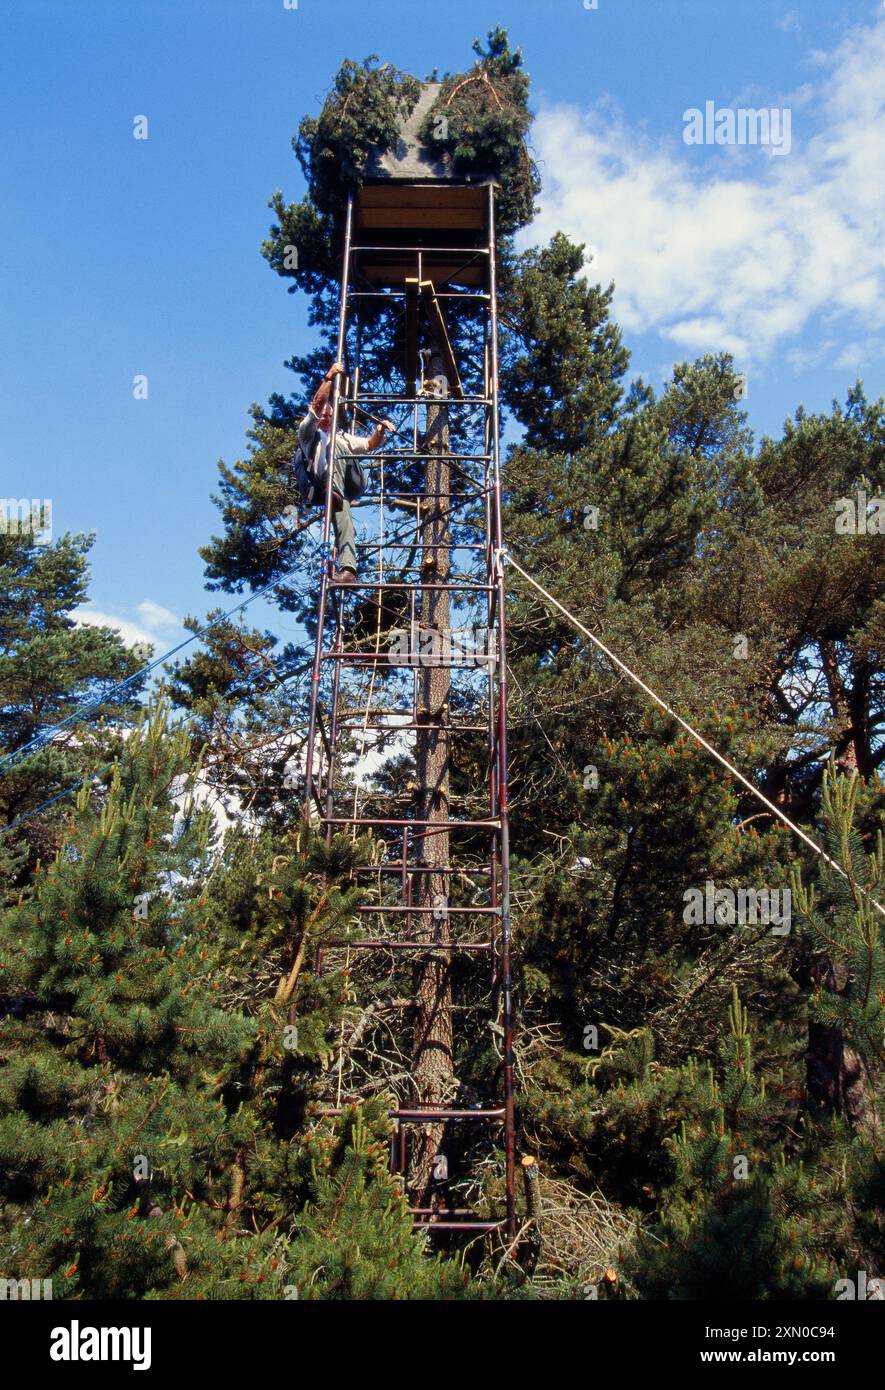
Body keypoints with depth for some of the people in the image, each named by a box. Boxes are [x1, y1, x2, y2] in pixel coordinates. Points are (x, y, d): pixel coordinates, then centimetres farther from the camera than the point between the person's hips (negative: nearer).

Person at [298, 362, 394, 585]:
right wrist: (329, 377, 4)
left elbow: (370, 444, 27)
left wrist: (380, 429, 9)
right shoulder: (308, 432, 26)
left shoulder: (343, 437, 39)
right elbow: (316, 405, 10)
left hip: (346, 485, 5)